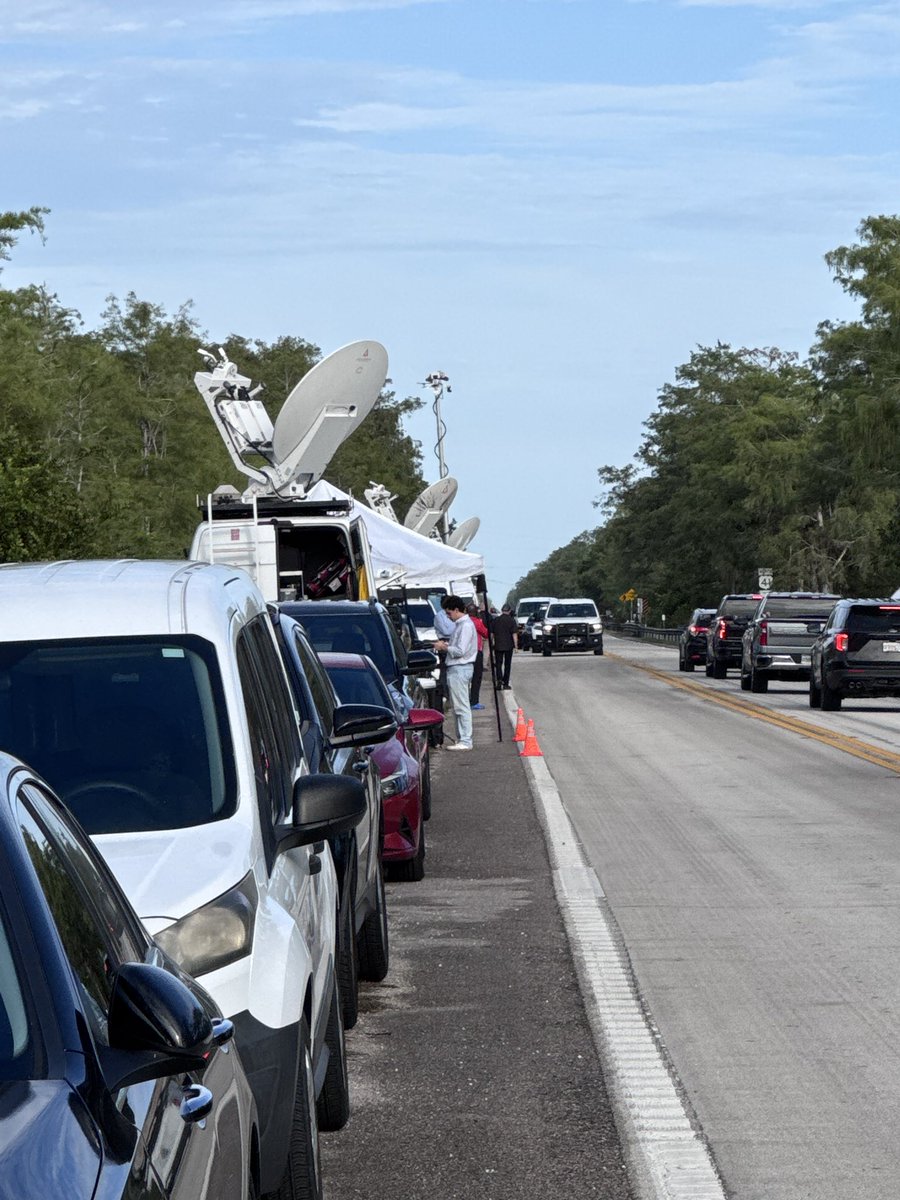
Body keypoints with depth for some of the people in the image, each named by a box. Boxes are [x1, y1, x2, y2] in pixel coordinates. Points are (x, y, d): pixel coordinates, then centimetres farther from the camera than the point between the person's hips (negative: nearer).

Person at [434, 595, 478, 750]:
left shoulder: (466, 626, -16)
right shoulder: (459, 624, 15)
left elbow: (460, 651, -21)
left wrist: (445, 646, -10)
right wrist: (446, 644, 7)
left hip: (460, 669, -11)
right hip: (455, 668, 11)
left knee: (461, 706, -9)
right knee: (457, 706, 14)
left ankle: (465, 741, -9)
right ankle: (461, 738, 20)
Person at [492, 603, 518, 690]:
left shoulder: (495, 620, 2)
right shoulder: (511, 620, -7)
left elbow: (491, 633, 7)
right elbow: (514, 634, -11)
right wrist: (516, 645, -7)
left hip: (498, 646, 2)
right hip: (508, 646, -1)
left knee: (499, 663, 7)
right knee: (507, 664, 8)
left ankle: (499, 679, -16)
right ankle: (505, 683, 9)